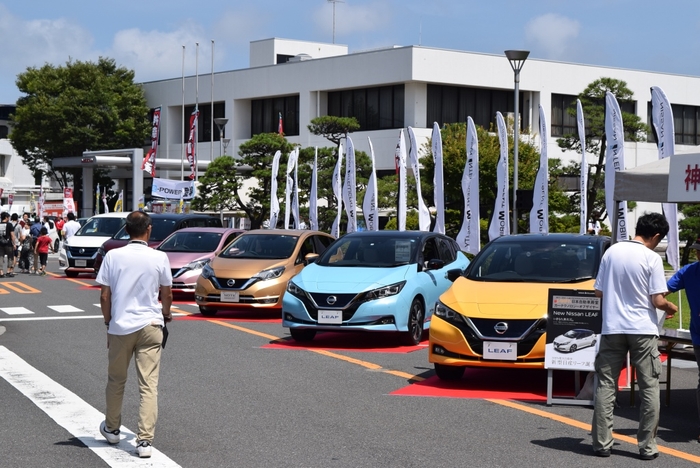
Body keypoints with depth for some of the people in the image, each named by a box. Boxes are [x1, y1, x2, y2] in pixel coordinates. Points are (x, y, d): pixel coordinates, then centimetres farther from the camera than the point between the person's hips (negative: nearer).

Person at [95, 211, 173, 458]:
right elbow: (167, 294, 7)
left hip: (120, 326, 1)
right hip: (150, 326, -1)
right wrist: (166, 313, 27)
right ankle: (145, 440, -7)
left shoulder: (113, 256, -4)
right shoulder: (159, 258, -4)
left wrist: (108, 321, 14)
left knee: (115, 381, 19)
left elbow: (104, 296, -1)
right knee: (149, 385, -1)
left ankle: (111, 429, 35)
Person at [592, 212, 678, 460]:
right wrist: (671, 307, 11)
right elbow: (657, 300, -10)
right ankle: (647, 446, 5)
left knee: (606, 386, 7)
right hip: (643, 330, -3)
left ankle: (602, 443, 5)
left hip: (613, 328, 3)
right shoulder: (652, 258, -9)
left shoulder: (612, 251, 2)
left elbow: (599, 291, 8)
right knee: (649, 388, 6)